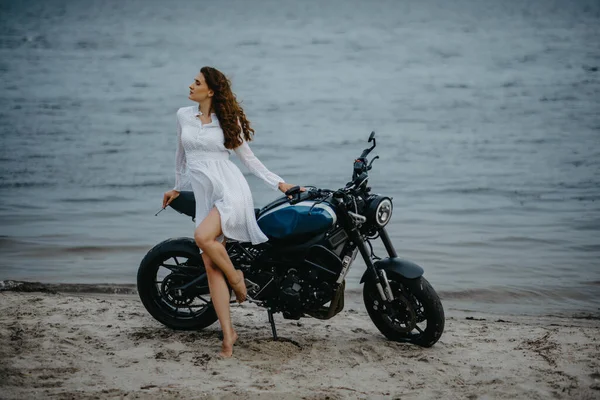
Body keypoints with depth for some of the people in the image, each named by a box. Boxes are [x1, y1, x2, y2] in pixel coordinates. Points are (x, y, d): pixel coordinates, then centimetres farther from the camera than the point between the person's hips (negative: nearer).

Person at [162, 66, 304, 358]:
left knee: (203, 236, -31)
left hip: (231, 188, -4)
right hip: (205, 196, 5)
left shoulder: (228, 120, 3)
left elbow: (249, 158, 8)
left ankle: (235, 276, -3)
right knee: (210, 266, -5)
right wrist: (177, 187, 39)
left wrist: (280, 184, 1)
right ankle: (228, 333, -2)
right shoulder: (183, 115, 13)